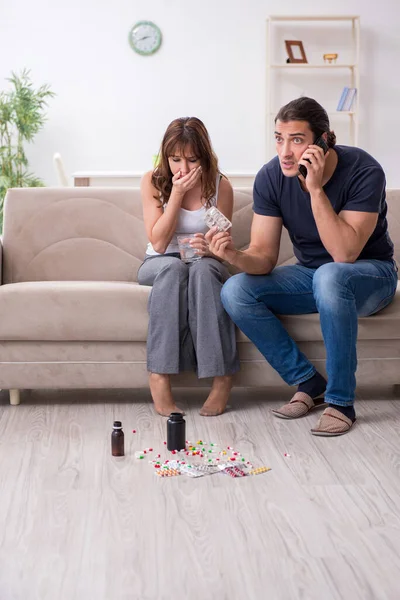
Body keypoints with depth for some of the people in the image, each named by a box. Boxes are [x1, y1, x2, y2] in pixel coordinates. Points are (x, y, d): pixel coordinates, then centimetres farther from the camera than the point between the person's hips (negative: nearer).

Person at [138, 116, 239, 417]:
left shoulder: (220, 186, -6)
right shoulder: (153, 182, -6)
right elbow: (159, 242, -12)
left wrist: (210, 249, -27)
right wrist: (177, 193, -19)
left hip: (205, 266, 0)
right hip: (158, 265, 0)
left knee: (203, 268, -36)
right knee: (173, 267, -36)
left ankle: (222, 375, -34)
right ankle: (159, 376, -38)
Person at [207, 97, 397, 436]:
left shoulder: (363, 171, -25)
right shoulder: (271, 177, -13)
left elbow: (344, 254, -33)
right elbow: (264, 258, -13)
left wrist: (316, 189, -38)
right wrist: (235, 256, -35)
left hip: (371, 274, -4)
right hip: (311, 276, 5)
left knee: (329, 276, -40)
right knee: (235, 292, -19)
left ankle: (340, 401, -24)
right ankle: (309, 384, -8)